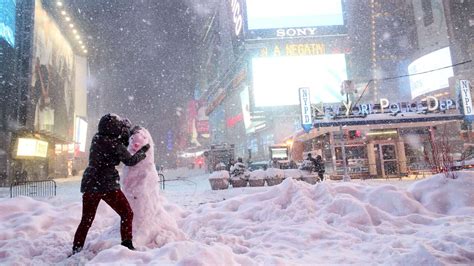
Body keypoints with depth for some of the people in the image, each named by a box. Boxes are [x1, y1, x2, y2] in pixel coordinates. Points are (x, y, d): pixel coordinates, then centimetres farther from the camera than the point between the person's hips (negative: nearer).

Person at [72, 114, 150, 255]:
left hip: (89, 185, 7)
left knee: (86, 219, 18)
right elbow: (130, 161, -3)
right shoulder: (115, 144, -14)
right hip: (107, 185, -7)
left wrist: (128, 133, 16)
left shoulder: (96, 138, 5)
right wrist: (142, 151, 10)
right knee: (127, 214, 8)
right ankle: (126, 244, 6)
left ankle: (76, 250, 21)